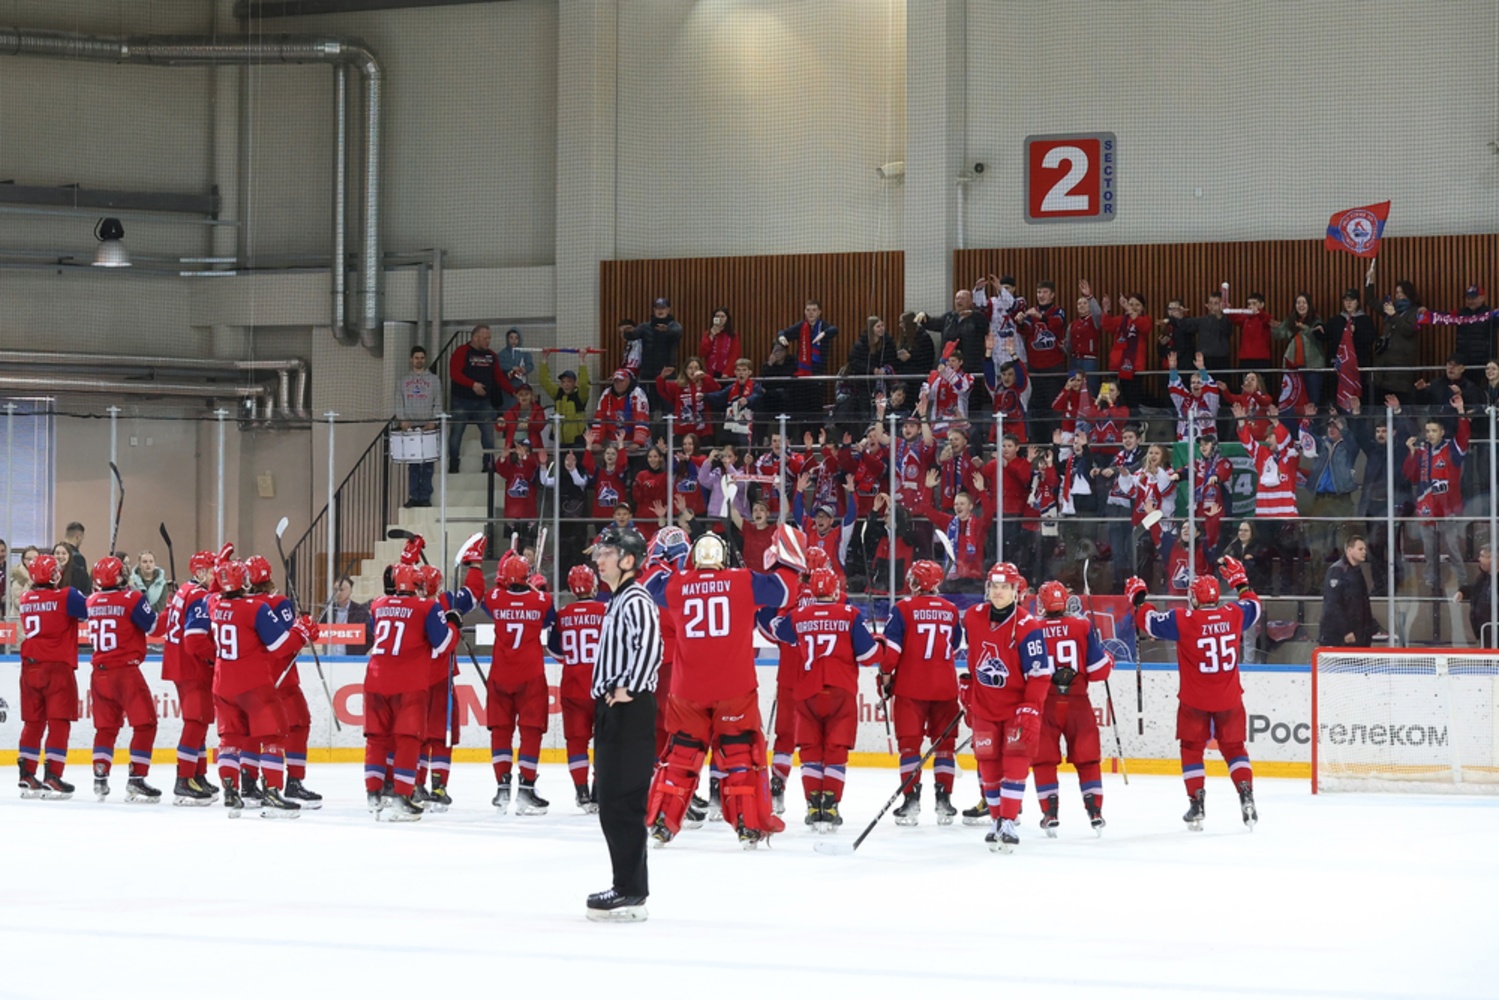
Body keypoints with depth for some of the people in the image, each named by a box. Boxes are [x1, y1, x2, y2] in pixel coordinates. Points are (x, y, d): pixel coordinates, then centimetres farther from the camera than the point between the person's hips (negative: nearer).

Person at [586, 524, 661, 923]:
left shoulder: (636, 601, -12)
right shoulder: (617, 602, 20)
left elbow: (649, 647, -28)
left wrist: (627, 690, -24)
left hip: (630, 711, -11)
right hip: (611, 710, 11)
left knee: (623, 801, -11)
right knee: (609, 801, 13)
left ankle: (631, 893, -10)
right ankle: (626, 884, 20)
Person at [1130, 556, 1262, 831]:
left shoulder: (1184, 621, -15)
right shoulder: (1234, 615, -5)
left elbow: (1149, 621, -7)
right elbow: (1253, 606, 17)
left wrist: (1138, 597, 9)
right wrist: (1239, 580, 29)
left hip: (1195, 701, -3)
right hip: (1229, 699, 3)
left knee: (1192, 748, 12)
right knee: (1234, 747, 15)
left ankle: (1197, 803, 7)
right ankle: (1246, 796, 1)